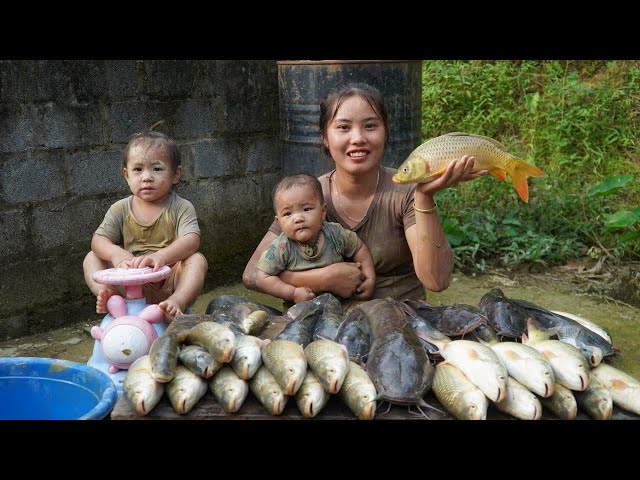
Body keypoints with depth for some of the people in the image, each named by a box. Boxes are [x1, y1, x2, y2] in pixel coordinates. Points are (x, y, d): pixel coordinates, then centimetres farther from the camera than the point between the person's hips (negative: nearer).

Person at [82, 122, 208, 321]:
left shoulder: (181, 207, -3)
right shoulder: (120, 209, 5)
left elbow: (191, 240, -20)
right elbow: (98, 240, -4)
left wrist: (161, 256, -40)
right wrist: (116, 253, -30)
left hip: (169, 282, -2)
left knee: (197, 259, -26)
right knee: (91, 258, -7)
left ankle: (178, 302, -45)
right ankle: (106, 293, -29)